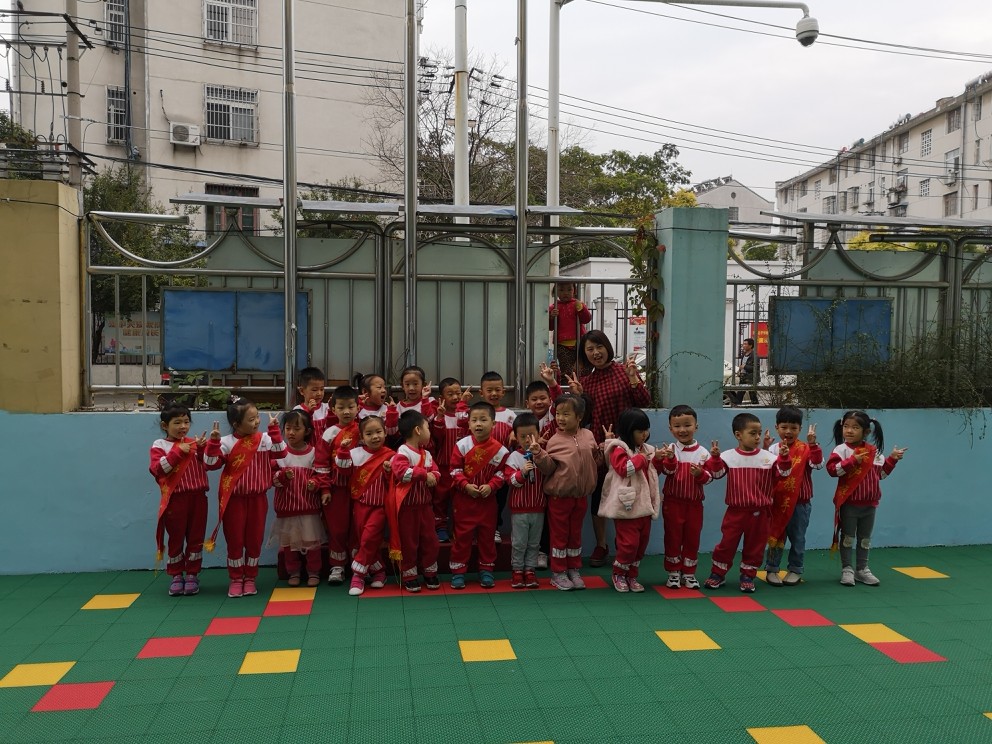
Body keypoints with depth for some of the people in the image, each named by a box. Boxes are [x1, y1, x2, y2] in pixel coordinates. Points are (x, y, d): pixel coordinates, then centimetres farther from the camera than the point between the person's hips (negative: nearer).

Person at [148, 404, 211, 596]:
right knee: (176, 538, 8)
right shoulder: (159, 445, -2)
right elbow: (157, 470, -15)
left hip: (197, 497, 3)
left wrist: (202, 448, -15)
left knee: (196, 538, 8)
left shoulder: (193, 443, 7)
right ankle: (176, 576, 20)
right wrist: (178, 452, -20)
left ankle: (192, 575, 19)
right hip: (175, 499, -3)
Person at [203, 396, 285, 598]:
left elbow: (280, 452, -9)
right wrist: (214, 442, -26)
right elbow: (210, 464, -12)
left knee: (254, 540, 9)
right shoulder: (227, 442, -11)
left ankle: (250, 578, 22)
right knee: (235, 540, 7)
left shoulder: (264, 439, -3)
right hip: (234, 499, -2)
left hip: (257, 498, 2)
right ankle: (235, 579, 20)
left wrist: (274, 429, -14)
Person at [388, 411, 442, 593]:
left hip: (424, 503, 7)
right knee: (408, 541, 5)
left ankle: (430, 573, 25)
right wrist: (424, 474, -27)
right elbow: (401, 471, -32)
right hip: (407, 505, -7)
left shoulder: (427, 454, 8)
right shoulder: (403, 452, -17)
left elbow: (436, 472, 8)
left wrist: (433, 477, -16)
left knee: (430, 539, 11)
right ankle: (409, 576, 17)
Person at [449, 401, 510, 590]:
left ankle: (486, 570, 23)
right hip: (464, 498, -1)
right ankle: (458, 571, 14)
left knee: (487, 535, 10)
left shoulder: (499, 449, -6)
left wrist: (490, 486, -15)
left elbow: (501, 472, 0)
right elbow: (455, 470, -6)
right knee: (462, 535, 5)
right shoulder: (462, 445, -8)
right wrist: (466, 486, -18)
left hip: (487, 499, 1)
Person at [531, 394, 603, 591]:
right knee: (559, 534, 6)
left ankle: (574, 570, 28)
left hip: (580, 495, 3)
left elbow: (597, 460, 11)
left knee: (575, 533, 15)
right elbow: (548, 468, -13)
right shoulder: (555, 440, -11)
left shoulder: (588, 436, 0)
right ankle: (558, 573, 18)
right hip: (559, 496, -3)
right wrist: (539, 454, -28)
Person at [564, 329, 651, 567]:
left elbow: (644, 402, -7)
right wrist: (577, 395, -10)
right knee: (598, 495, 10)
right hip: (597, 444, 2)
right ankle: (601, 546, 26)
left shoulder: (625, 371, -1)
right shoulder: (584, 379, 6)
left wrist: (633, 377, -17)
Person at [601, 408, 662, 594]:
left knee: (642, 542, 12)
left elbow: (653, 471, 23)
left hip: (644, 504, 8)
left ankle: (632, 575, 25)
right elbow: (623, 468, -23)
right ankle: (618, 574, 16)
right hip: (627, 505, -8)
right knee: (629, 542, -6)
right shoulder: (619, 448, -9)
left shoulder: (646, 449, 13)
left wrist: (658, 459, 4)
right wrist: (641, 458, -16)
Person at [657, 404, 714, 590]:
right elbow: (667, 471, -19)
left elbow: (710, 476, -2)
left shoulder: (702, 453, -3)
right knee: (673, 536, 6)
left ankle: (689, 573, 24)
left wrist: (700, 473, -24)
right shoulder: (670, 449, -7)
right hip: (673, 501, -2)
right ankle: (673, 573, 19)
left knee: (693, 537, 10)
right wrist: (670, 459, -38)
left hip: (695, 502, 2)